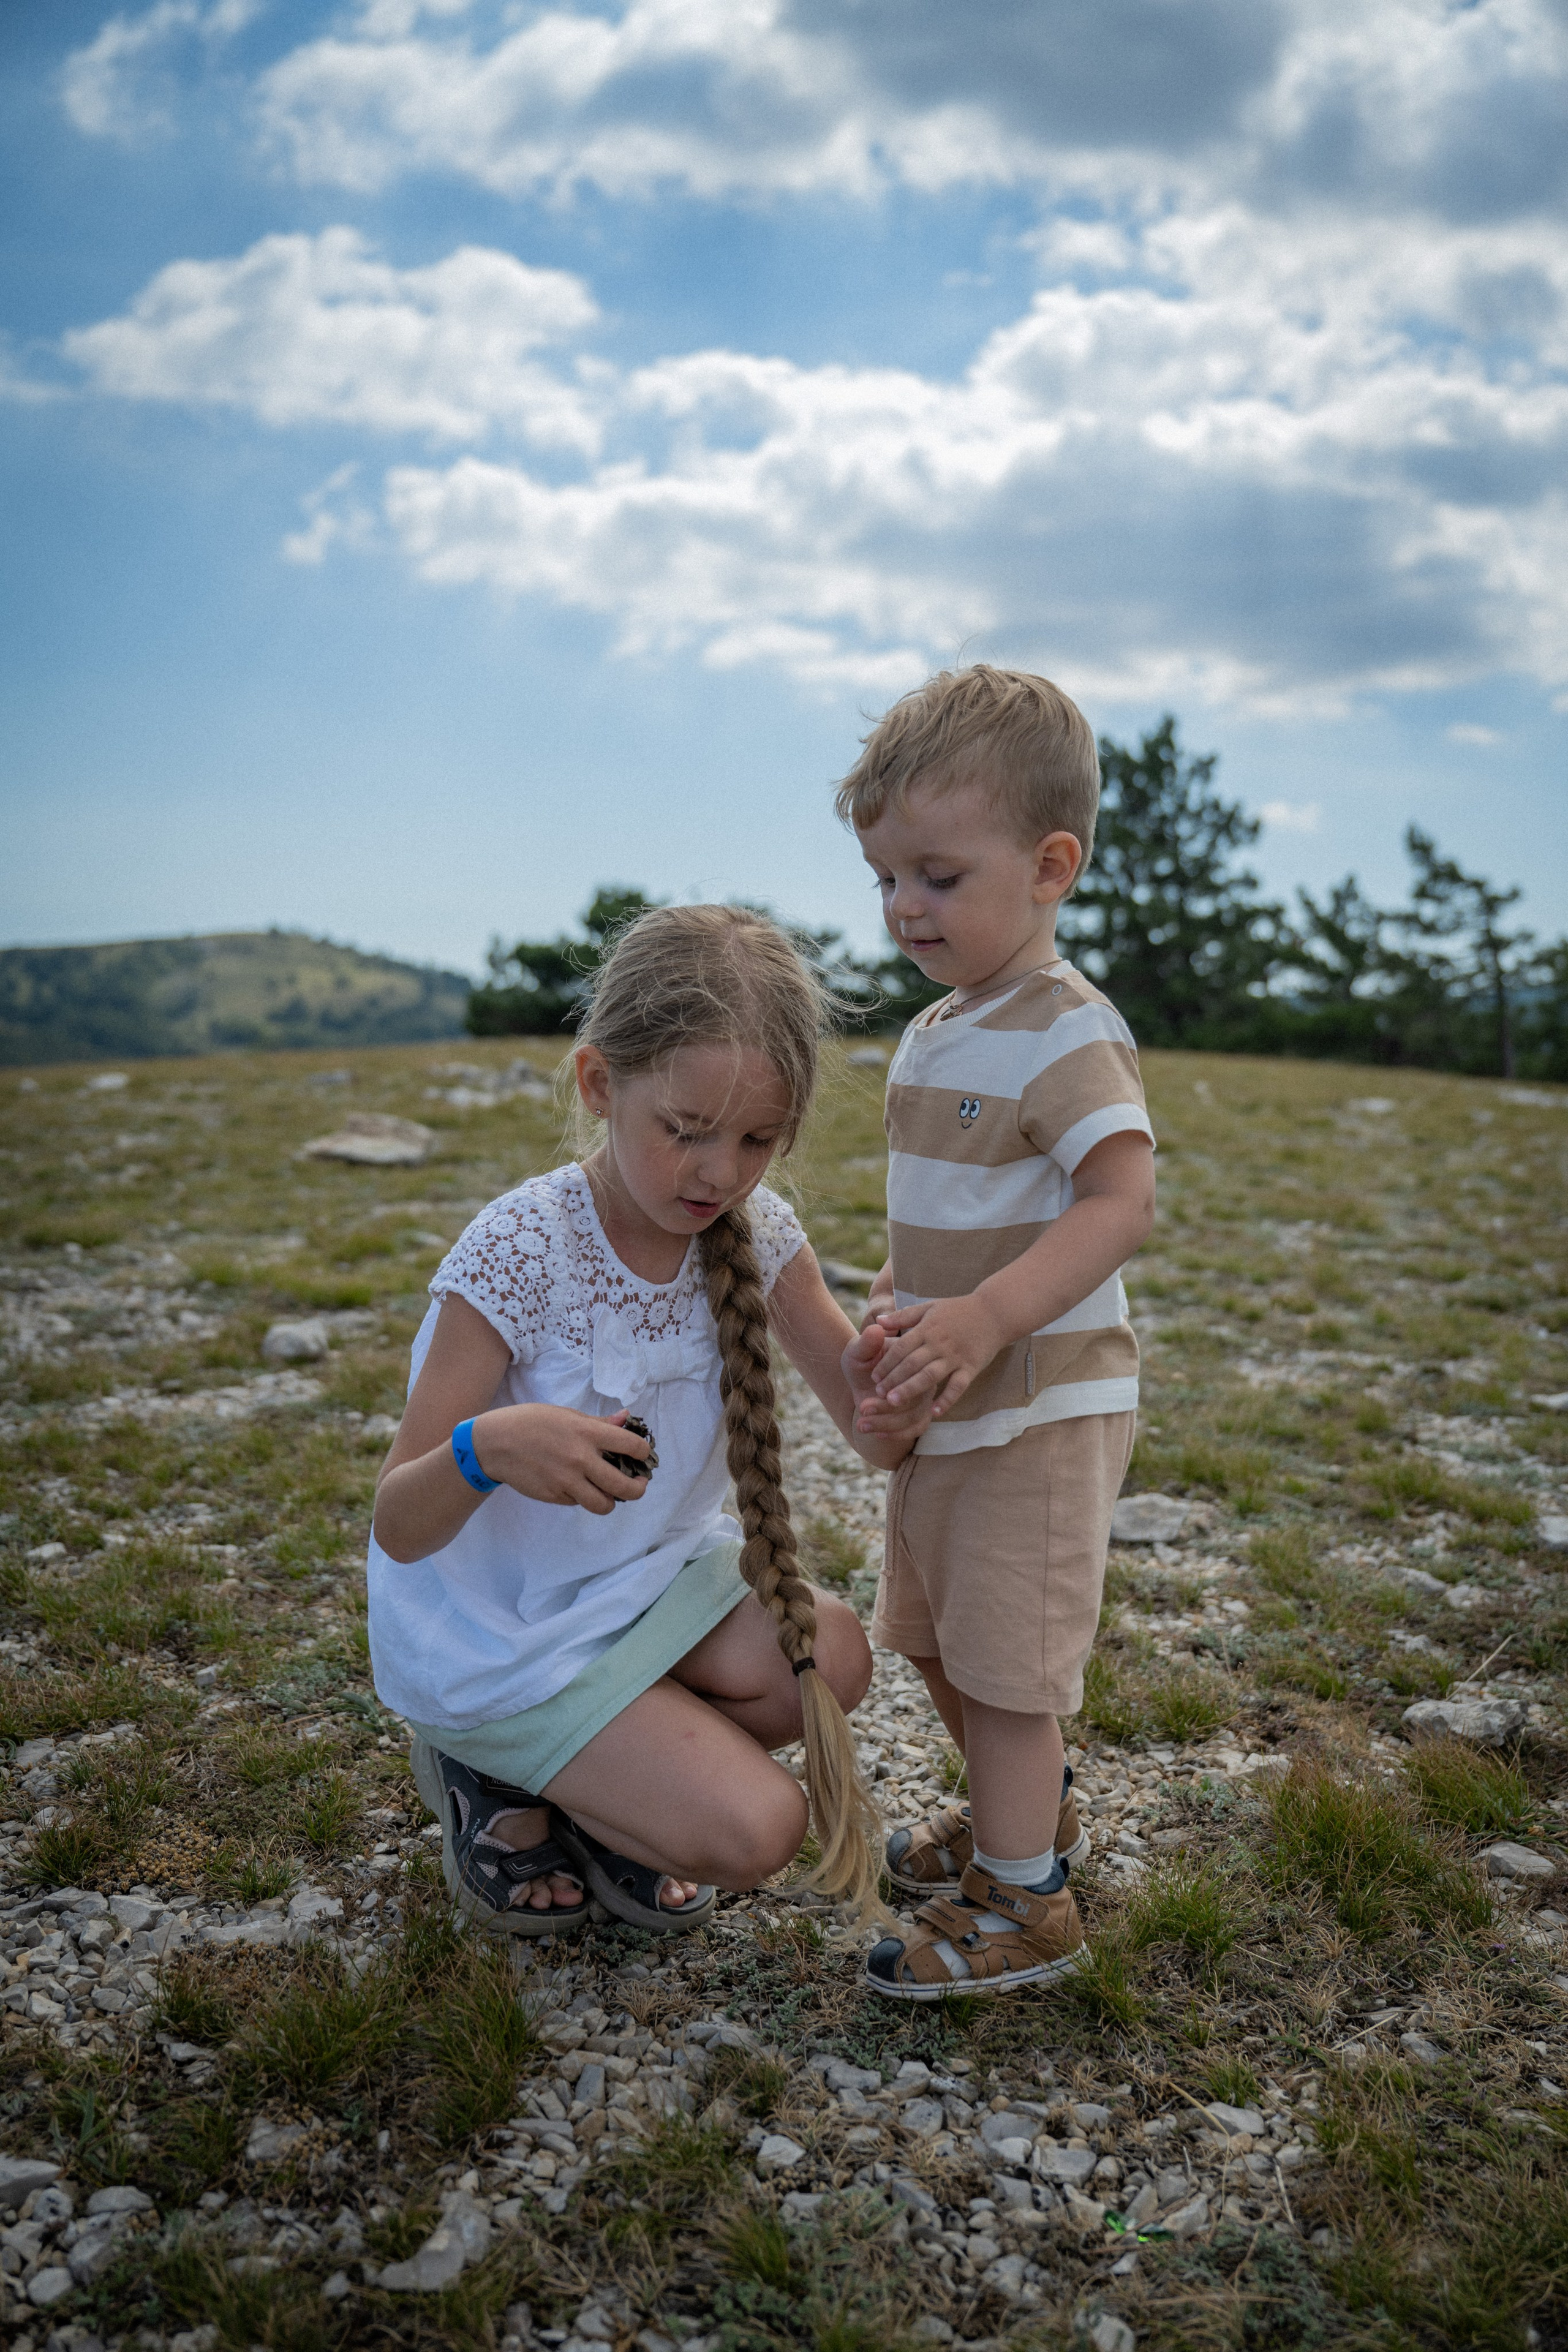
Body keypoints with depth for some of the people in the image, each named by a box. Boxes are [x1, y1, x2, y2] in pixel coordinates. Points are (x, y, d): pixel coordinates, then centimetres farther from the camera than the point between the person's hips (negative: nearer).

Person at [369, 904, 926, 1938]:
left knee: (833, 1657, -20)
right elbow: (400, 1531, -22)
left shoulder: (757, 1232, -9)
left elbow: (873, 1426, -5)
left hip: (655, 1575, 6)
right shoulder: (519, 1251, -26)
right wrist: (487, 1450, -46)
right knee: (754, 1831, -17)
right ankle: (497, 1773, 10)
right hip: (497, 1631, -6)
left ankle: (599, 1785, 9)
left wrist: (885, 1407, -30)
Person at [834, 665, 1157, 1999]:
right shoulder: (938, 1034, 9)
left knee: (1003, 1657, 2)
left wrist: (982, 1318, -38)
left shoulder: (1066, 1031, -20)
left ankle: (1023, 1904, 20)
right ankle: (1027, 1815, 43)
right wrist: (903, 1300, 14)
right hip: (949, 1405, 9)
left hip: (1039, 1407, -9)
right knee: (933, 1639, 21)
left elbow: (1123, 1202, -30)